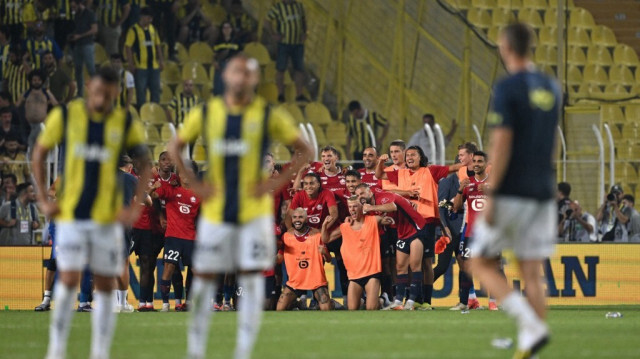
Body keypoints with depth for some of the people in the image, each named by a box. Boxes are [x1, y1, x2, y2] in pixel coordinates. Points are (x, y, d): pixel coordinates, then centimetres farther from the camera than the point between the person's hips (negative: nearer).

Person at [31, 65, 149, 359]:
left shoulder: (126, 124, 0)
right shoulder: (65, 116, -1)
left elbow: (146, 165, 7)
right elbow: (39, 154, 8)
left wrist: (136, 207, -3)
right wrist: (43, 200, 1)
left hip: (108, 216, 1)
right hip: (70, 214, -1)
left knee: (105, 285, 3)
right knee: (68, 280, -11)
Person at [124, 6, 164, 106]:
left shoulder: (153, 29, 11)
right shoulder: (134, 30, -7)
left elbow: (157, 45, 19)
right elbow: (128, 47, -8)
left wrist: (161, 60, 11)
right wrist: (131, 64, -13)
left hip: (154, 65, 6)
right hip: (140, 67, -6)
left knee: (156, 89, 8)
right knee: (141, 91, -2)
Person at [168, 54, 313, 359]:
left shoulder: (269, 116, -2)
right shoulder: (205, 113, 3)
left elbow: (304, 150, 3)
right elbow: (175, 146, 14)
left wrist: (276, 183, -7)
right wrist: (193, 182, 2)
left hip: (254, 212, -1)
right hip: (215, 213, 1)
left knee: (252, 281, -5)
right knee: (204, 279, 2)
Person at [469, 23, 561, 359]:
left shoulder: (507, 88, -11)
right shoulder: (551, 88, 10)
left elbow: (502, 145, -17)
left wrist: (490, 196, -16)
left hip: (510, 193, -6)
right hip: (542, 193, 6)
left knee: (482, 263, 4)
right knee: (532, 274, 5)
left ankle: (531, 325, -14)